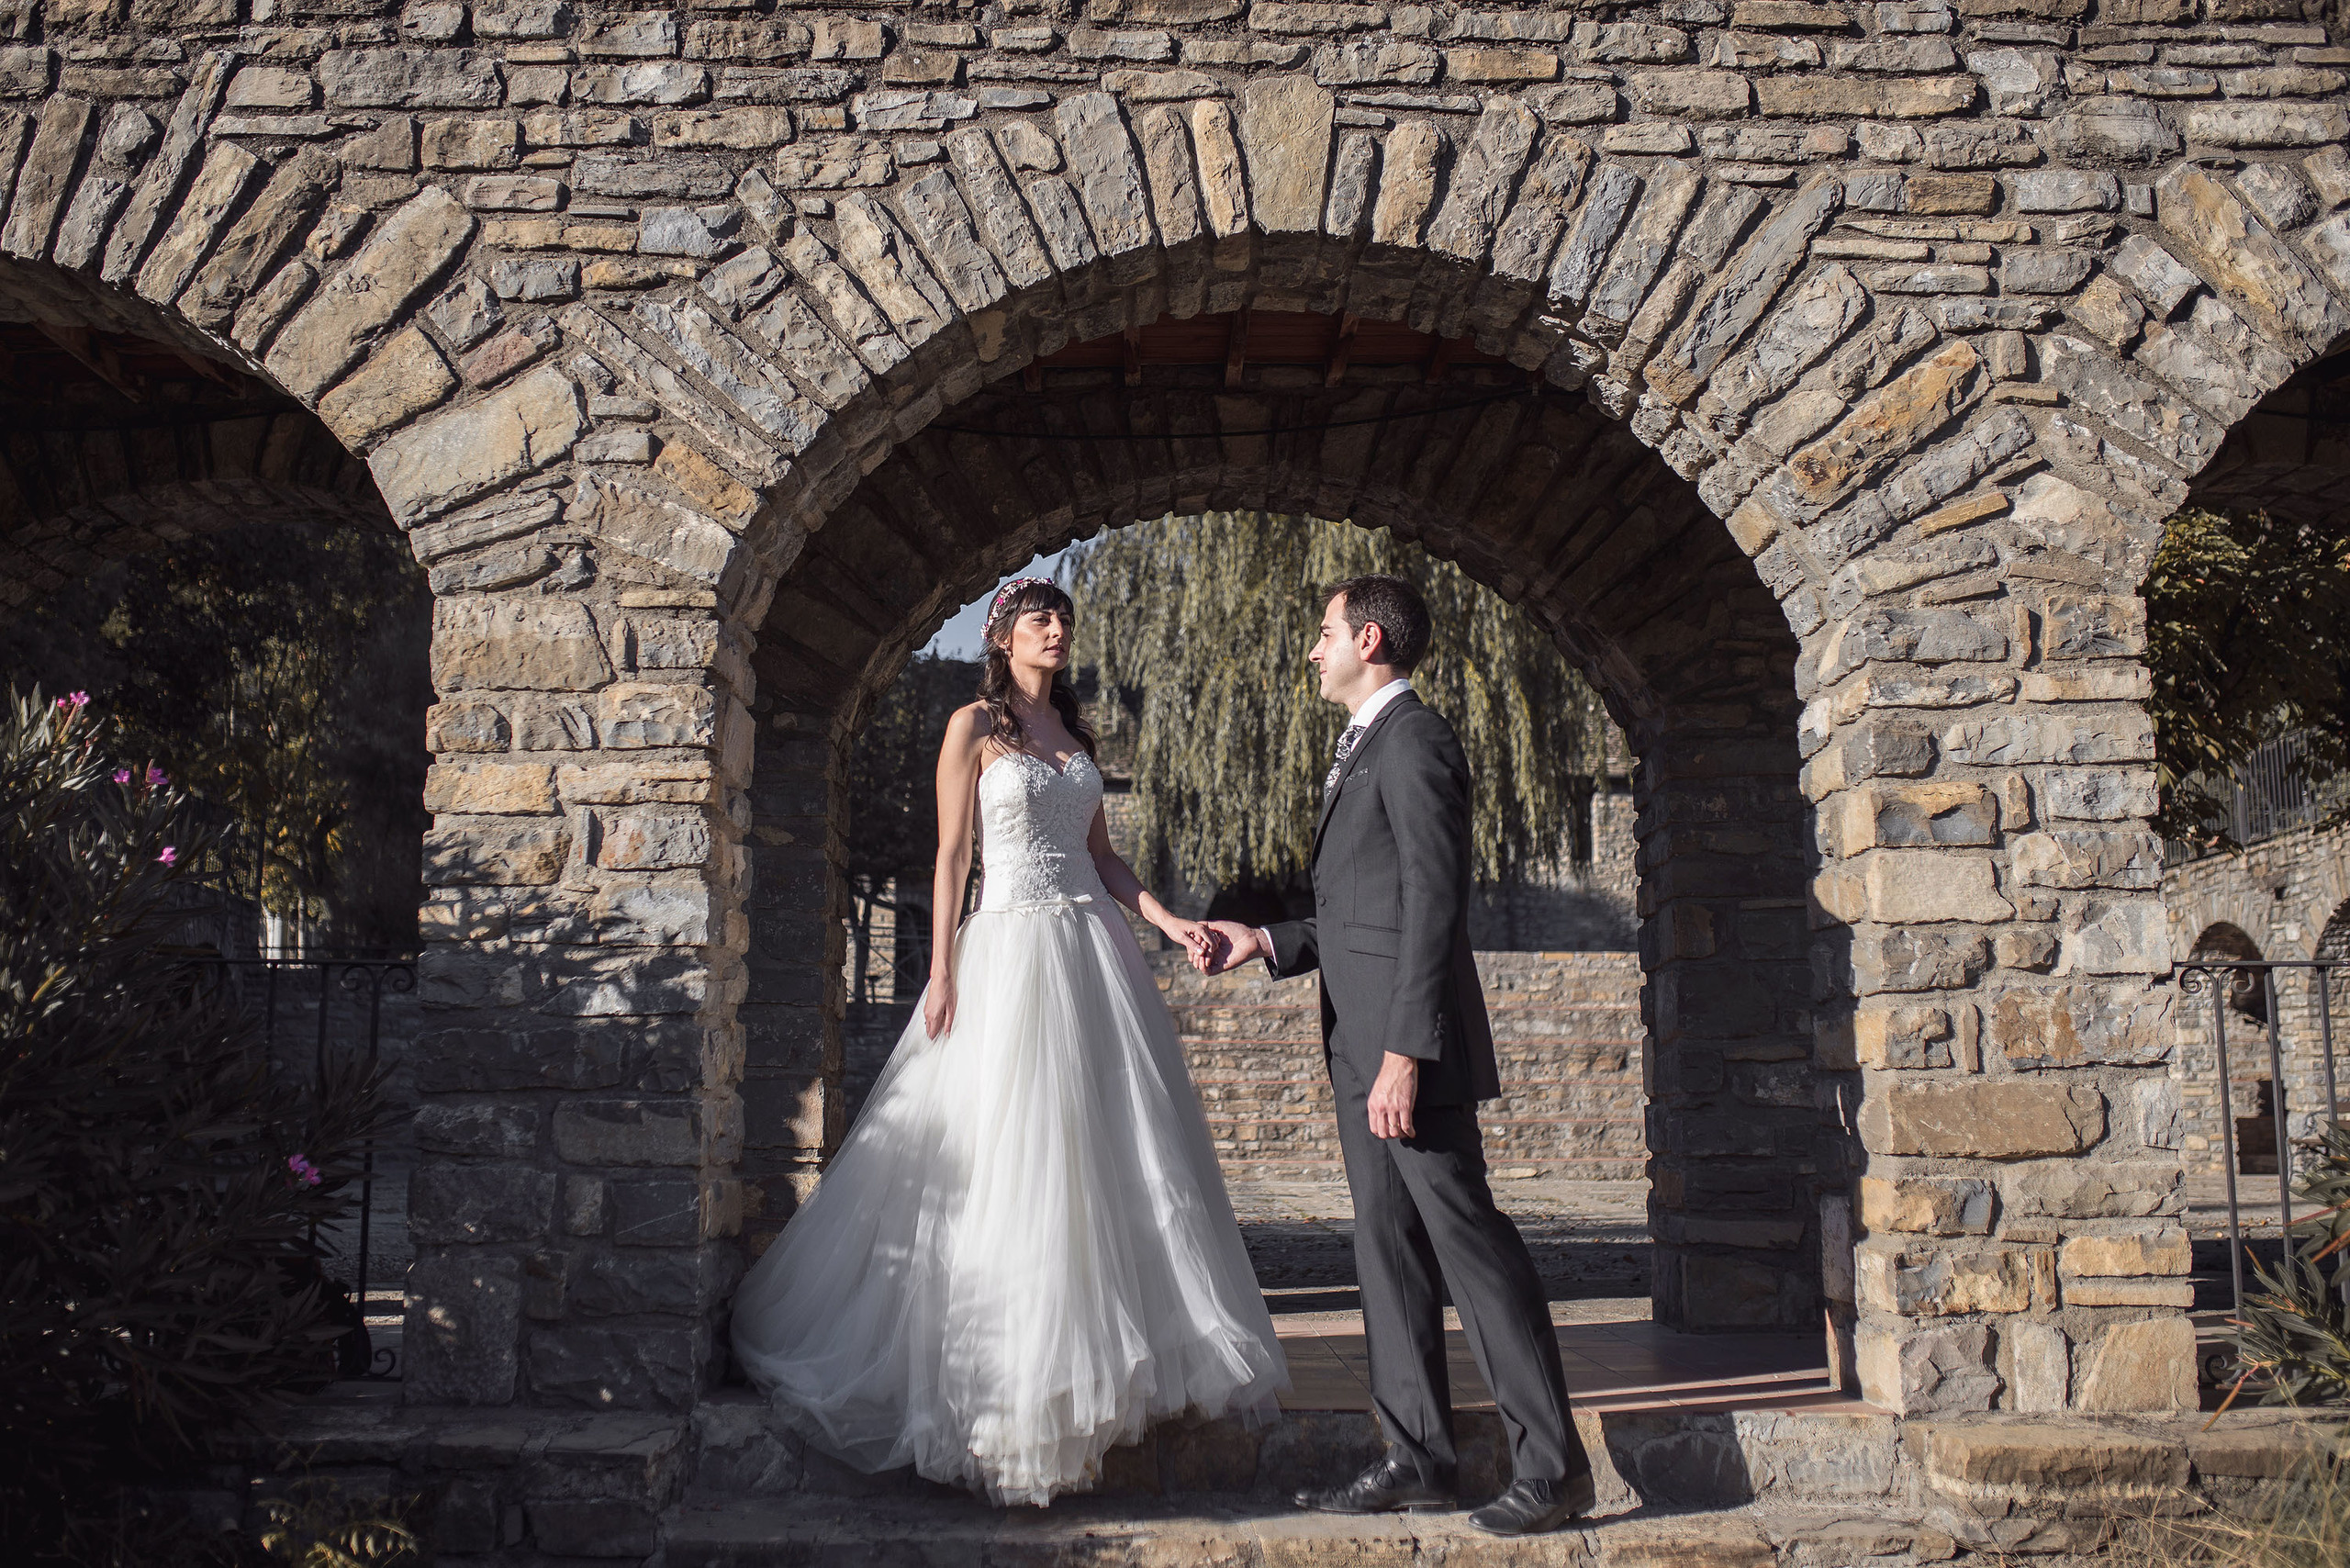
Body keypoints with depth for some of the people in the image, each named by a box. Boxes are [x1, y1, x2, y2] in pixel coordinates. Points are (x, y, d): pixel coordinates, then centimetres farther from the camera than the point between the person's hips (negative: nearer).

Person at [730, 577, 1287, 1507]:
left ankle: (1105, 1349, 17)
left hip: (1095, 949, 6)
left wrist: (1168, 921, 4)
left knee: (1114, 1151, 5)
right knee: (1016, 1159, -4)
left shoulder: (1075, 733, 16)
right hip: (1013, 948, -6)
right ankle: (1019, 1374, 7)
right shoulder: (975, 727, -1)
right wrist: (942, 972, -11)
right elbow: (951, 854, -5)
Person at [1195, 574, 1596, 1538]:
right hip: (1362, 1049, 10)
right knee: (1387, 1246, 11)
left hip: (1411, 1050, -10)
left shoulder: (1412, 742, -11)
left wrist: (1403, 1052, -23)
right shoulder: (1366, 748, 20)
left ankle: (1552, 1465, 3)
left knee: (1467, 1240, -6)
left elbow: (1433, 905, -19)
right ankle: (1416, 1457, 18)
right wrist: (1266, 944, 15)